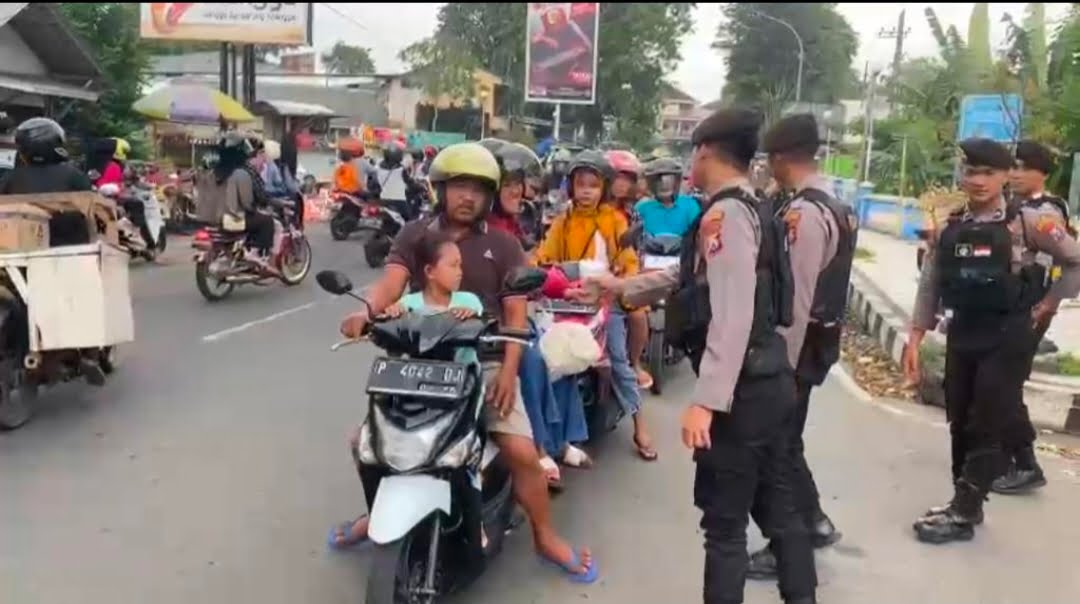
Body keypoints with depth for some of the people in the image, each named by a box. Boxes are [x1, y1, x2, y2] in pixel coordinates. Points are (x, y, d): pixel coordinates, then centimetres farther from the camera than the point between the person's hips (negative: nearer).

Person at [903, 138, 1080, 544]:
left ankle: (962, 514, 6)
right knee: (960, 423, 11)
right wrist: (915, 339, 1)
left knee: (989, 426, -1)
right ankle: (965, 503, 25)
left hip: (1008, 338, -5)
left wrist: (1045, 306, -1)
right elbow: (930, 284, 5)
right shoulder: (950, 228, 4)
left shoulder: (1027, 222, -8)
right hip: (961, 335, 5)